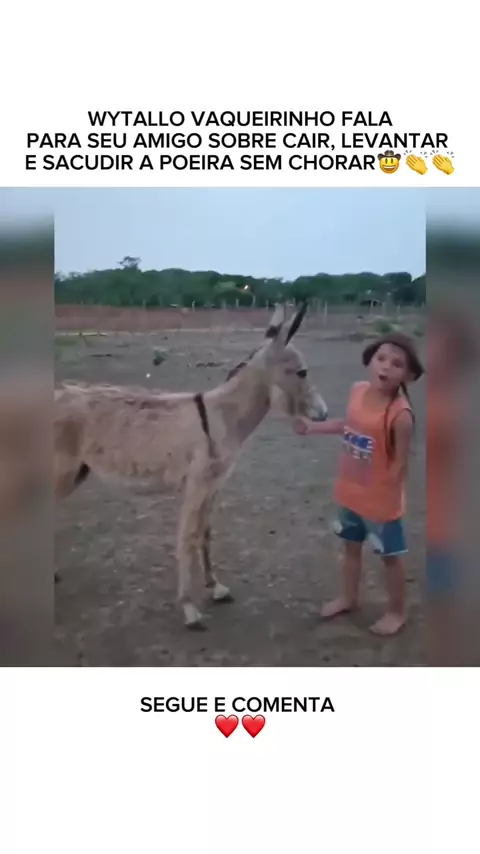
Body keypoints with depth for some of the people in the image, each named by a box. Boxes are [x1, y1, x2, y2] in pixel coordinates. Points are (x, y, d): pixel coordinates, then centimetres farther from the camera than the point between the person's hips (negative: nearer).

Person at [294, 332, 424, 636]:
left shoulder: (400, 414, -28)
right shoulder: (358, 391, -7)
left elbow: (400, 463, -21)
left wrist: (387, 497, -17)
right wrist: (311, 427, 15)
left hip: (380, 500, -7)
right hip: (350, 493, 7)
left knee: (391, 556, 14)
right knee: (352, 546, 24)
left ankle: (397, 612, 34)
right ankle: (349, 598, 46)